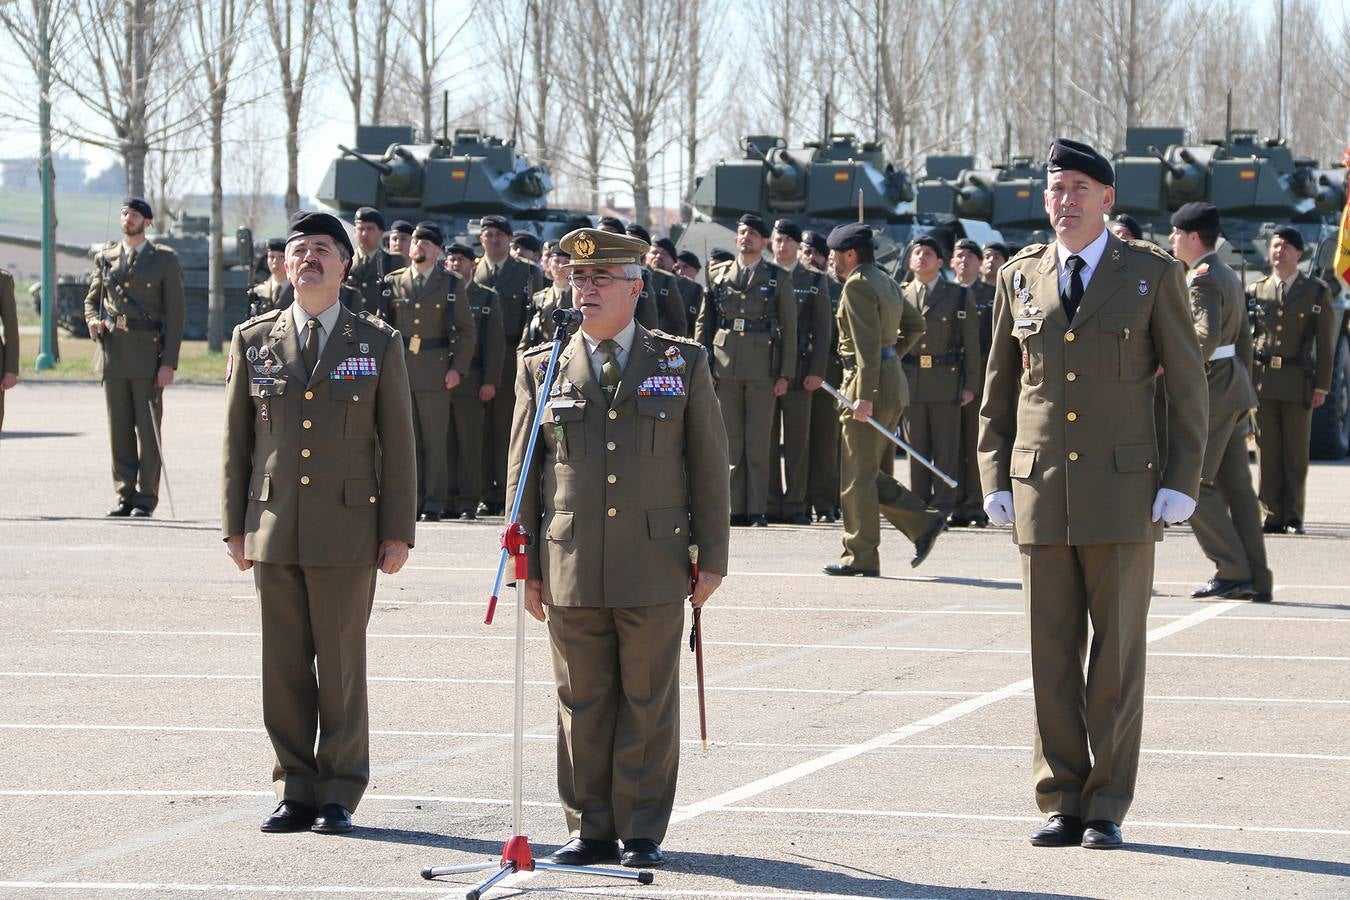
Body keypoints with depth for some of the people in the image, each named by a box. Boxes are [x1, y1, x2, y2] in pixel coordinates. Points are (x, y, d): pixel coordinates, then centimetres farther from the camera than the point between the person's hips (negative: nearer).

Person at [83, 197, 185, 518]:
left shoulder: (165, 260, 2)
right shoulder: (105, 258, 13)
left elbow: (175, 314, -2)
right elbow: (92, 299, 22)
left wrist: (169, 362, -9)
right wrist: (93, 321, -3)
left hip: (147, 354, -4)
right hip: (112, 351, 4)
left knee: (148, 429, -2)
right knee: (119, 429, 4)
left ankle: (146, 498, 2)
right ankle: (125, 495, 10)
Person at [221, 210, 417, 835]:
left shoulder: (379, 344, 3)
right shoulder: (253, 340, 8)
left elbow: (397, 444, 3)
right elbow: (237, 439, 11)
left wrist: (398, 531, -2)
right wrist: (234, 526, 6)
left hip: (347, 529, -2)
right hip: (273, 527, 2)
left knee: (341, 665, 1)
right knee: (283, 666, 4)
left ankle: (340, 793, 10)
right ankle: (296, 790, 13)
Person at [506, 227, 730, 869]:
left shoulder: (683, 364, 5)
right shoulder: (542, 370, 8)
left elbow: (709, 466, 6)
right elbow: (523, 473, 10)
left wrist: (712, 557, 1)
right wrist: (526, 567, 5)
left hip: (655, 570, -1)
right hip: (571, 569, 1)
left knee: (648, 705, 2)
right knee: (582, 705, 5)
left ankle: (643, 834, 10)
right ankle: (591, 831, 13)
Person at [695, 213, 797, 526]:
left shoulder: (778, 278, 5)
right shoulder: (718, 274, 11)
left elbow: (789, 329, 4)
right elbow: (704, 322, 11)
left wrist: (785, 374, -3)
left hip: (761, 369, -2)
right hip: (724, 368, 2)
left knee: (758, 443, -2)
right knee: (730, 442, 2)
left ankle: (758, 510, 3)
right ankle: (735, 508, 5)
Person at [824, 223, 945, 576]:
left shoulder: (857, 285, -14)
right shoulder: (885, 282, 16)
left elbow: (868, 344, -21)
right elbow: (916, 324, 26)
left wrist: (864, 397, -23)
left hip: (871, 384, -10)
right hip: (893, 379, 10)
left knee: (857, 476, -3)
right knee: (866, 472, 15)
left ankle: (861, 557, 1)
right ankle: (924, 523, 10)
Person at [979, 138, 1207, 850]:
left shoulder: (1153, 275, 1)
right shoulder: (1019, 277, 9)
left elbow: (1188, 384, 2)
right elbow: (998, 387, 14)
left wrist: (1181, 483, -5)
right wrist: (994, 481, 6)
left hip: (1123, 491, -3)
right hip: (1040, 494, 3)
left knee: (1117, 655, -1)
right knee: (1051, 656, 3)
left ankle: (1105, 809, 5)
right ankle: (1060, 804, 10)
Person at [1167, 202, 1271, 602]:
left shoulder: (1202, 280, -14)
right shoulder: (1229, 276, 18)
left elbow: (1207, 336, -29)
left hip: (1211, 389, -10)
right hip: (1234, 389, 10)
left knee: (1192, 481, -6)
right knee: (1236, 485, 8)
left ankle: (1233, 571, -8)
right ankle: (1257, 580, 7)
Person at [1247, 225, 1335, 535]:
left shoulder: (1317, 292, 5)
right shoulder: (1255, 291, 9)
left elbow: (1325, 344, 4)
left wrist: (1322, 386, -2)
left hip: (1298, 381, -1)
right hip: (1261, 380, 1)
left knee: (1296, 454, 2)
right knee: (1267, 454, 1)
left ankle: (1293, 517, 7)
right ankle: (1273, 517, 5)